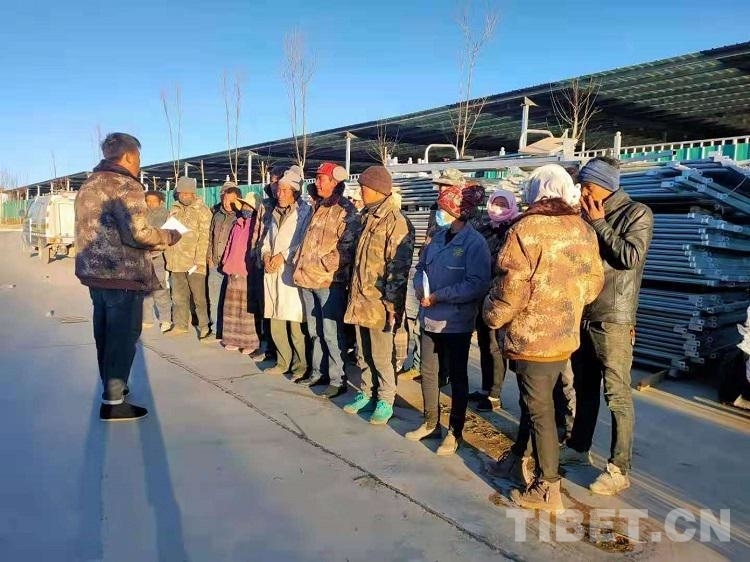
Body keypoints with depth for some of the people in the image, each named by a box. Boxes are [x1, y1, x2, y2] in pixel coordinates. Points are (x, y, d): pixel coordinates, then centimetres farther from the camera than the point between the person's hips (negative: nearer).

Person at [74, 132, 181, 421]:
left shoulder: (88, 186, 14)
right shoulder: (125, 186, -14)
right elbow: (139, 233, -24)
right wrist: (170, 236, -7)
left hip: (94, 270, 9)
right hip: (122, 275, -9)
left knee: (106, 332, 19)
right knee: (123, 335, -2)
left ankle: (111, 385, 33)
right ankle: (113, 402, 2)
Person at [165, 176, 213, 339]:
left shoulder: (202, 210, -6)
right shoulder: (175, 210, 13)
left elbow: (204, 237, -12)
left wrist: (200, 260, -18)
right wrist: (169, 257, 12)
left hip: (194, 261, -6)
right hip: (176, 261, 6)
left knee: (199, 296, 0)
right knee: (178, 296, 14)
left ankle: (204, 326, 9)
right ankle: (180, 325, 24)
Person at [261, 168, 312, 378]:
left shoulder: (305, 211, -4)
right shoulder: (276, 213, 20)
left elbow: (304, 241, -11)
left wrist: (283, 256, -11)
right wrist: (266, 255, 3)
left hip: (292, 271, -7)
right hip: (272, 271, 7)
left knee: (295, 322, -9)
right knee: (275, 321, 9)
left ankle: (301, 365, 3)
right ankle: (284, 361, 21)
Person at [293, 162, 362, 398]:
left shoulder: (346, 211, -9)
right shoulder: (318, 207, 17)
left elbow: (347, 248, -16)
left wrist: (323, 264, -17)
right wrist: (301, 267, 15)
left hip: (329, 280, -8)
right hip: (308, 279, 8)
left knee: (331, 332, -4)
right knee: (315, 331, 16)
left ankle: (337, 379, 5)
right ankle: (318, 372, 28)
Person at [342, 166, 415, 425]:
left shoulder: (396, 222, -14)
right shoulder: (368, 217, 14)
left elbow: (399, 267, -19)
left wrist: (391, 303, -20)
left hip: (379, 302, -8)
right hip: (360, 299, 8)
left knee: (382, 356, 3)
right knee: (363, 354, 17)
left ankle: (385, 401, 18)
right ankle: (367, 394, 31)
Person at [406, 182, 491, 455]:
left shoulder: (475, 243, -15)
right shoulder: (438, 236, 7)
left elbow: (478, 285, -22)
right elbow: (422, 265, 17)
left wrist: (438, 296, -22)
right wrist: (419, 286, -5)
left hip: (456, 323, -7)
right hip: (430, 318, 7)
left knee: (457, 377, 8)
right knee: (428, 372, 16)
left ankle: (455, 432, 24)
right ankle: (431, 423, 35)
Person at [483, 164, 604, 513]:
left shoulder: (525, 229, -17)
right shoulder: (584, 231, 4)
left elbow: (511, 288, -19)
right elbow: (593, 283, 9)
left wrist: (492, 317, -2)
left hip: (532, 336, -7)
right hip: (565, 335, 7)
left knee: (539, 408, 2)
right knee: (535, 398, 22)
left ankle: (548, 489, 12)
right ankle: (520, 453, 41)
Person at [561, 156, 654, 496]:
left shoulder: (637, 213, -5)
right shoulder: (589, 216, 12)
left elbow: (630, 257, -20)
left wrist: (599, 224, -13)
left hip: (613, 321, -7)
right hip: (582, 317, 7)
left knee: (617, 396, -2)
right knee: (584, 388, 17)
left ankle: (619, 469, 8)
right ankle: (578, 448, 32)